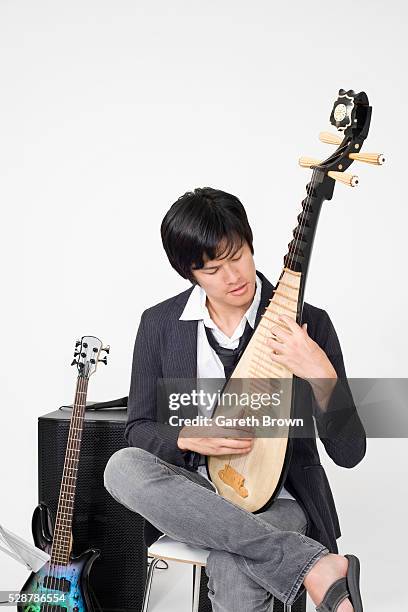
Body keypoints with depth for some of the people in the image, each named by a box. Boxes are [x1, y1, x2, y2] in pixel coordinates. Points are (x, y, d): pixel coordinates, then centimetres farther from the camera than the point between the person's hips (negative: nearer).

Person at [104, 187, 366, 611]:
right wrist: (189, 437, -15)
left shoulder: (307, 324, -9)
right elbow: (137, 429, 7)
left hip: (274, 498, -5)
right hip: (192, 492, 6)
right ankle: (312, 563, -29)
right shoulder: (159, 324, -1)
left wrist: (320, 375, -28)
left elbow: (349, 452, -11)